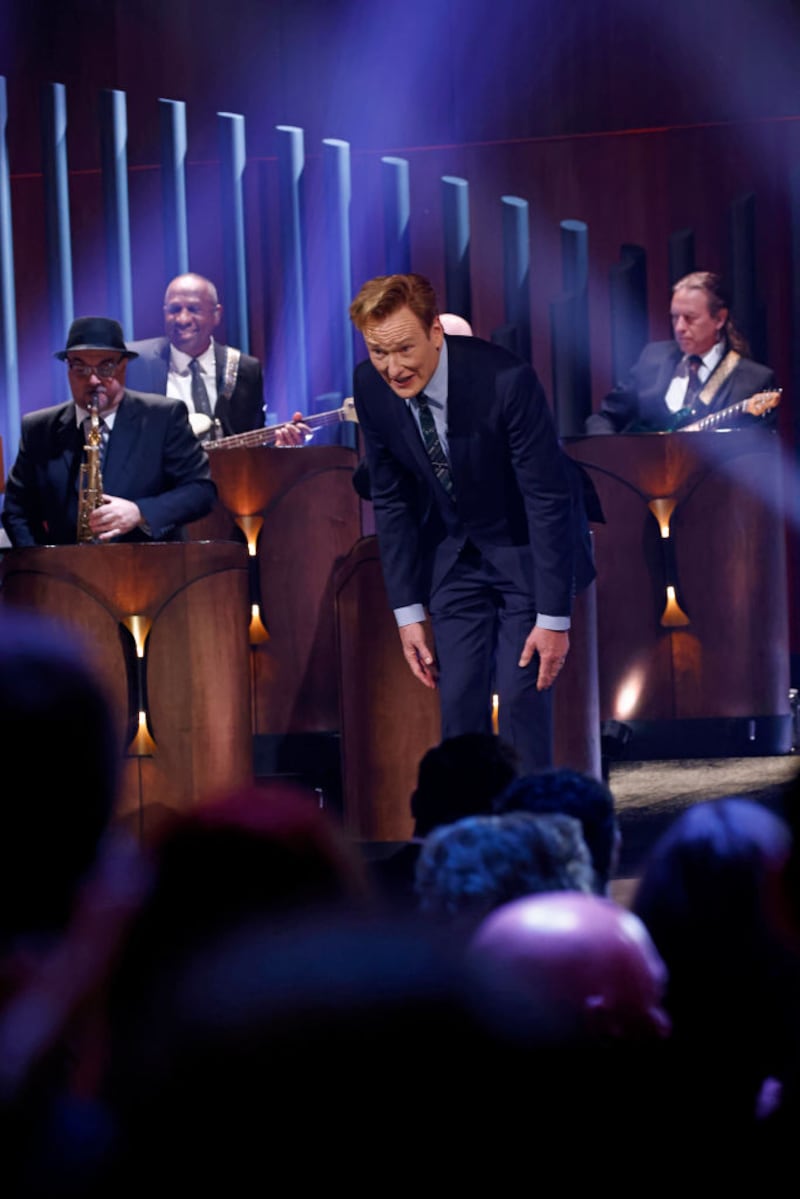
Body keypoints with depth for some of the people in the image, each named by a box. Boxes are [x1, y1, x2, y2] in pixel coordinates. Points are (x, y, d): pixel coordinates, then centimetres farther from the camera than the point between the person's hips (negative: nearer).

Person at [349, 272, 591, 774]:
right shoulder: (371, 387, -14)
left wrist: (553, 616, -22)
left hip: (526, 553, -4)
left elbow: (548, 499, -23)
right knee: (459, 701, -2)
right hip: (454, 557, 4)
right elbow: (391, 501, -2)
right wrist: (408, 610, -3)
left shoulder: (506, 379, -29)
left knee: (522, 692, -10)